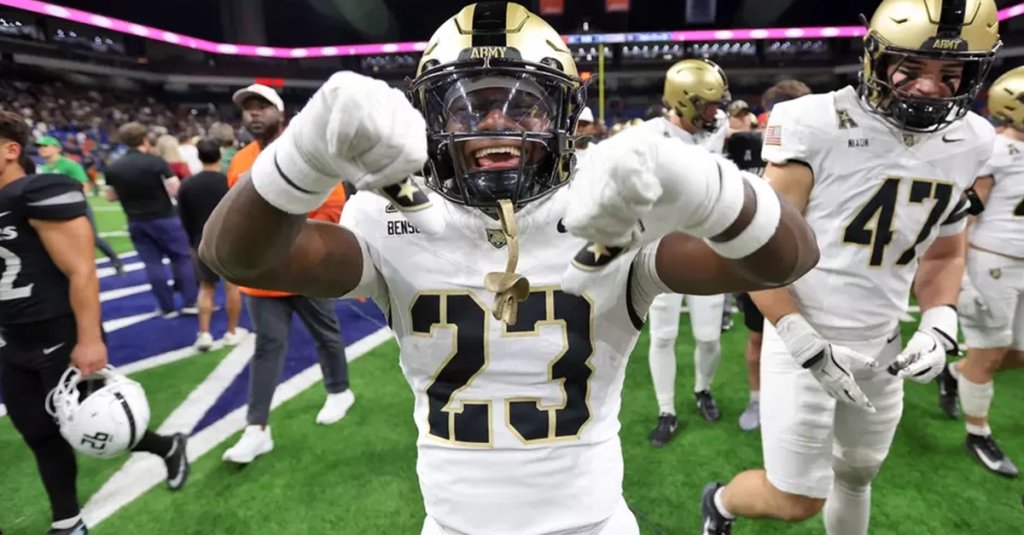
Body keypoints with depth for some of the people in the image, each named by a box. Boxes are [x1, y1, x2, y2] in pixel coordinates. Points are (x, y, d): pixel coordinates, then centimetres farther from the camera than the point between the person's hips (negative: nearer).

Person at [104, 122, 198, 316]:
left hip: (136, 222, 4)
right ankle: (190, 302, 6)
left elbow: (110, 196, 7)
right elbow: (176, 188, -14)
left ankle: (167, 308, 12)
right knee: (182, 257, 7)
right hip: (164, 218, -4)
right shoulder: (156, 161, -12)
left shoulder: (113, 168, 1)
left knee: (152, 264, 7)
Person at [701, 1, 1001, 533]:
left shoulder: (972, 142, 3)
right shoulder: (819, 126, -17)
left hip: (881, 347, 6)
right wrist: (808, 346, -19)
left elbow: (943, 254, 14)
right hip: (803, 338, -6)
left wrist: (938, 328, -3)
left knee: (858, 474, 23)